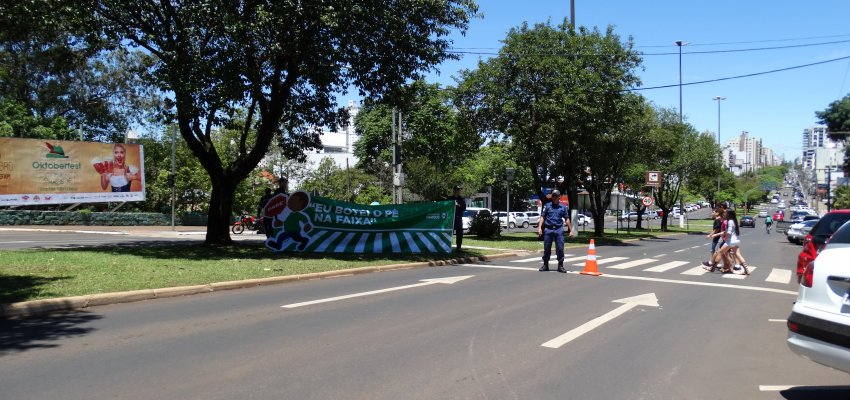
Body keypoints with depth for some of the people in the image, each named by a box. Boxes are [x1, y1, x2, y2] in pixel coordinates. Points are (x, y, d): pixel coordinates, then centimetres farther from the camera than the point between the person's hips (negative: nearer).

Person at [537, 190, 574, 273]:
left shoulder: (563, 207, 10)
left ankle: (560, 266, 5)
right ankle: (545, 265, 17)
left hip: (559, 230, 0)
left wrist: (571, 230, 7)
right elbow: (542, 217, 4)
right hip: (548, 229, 0)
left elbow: (567, 219, 11)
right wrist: (539, 227, -7)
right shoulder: (547, 206, 8)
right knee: (547, 248, 6)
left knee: (560, 248, -3)